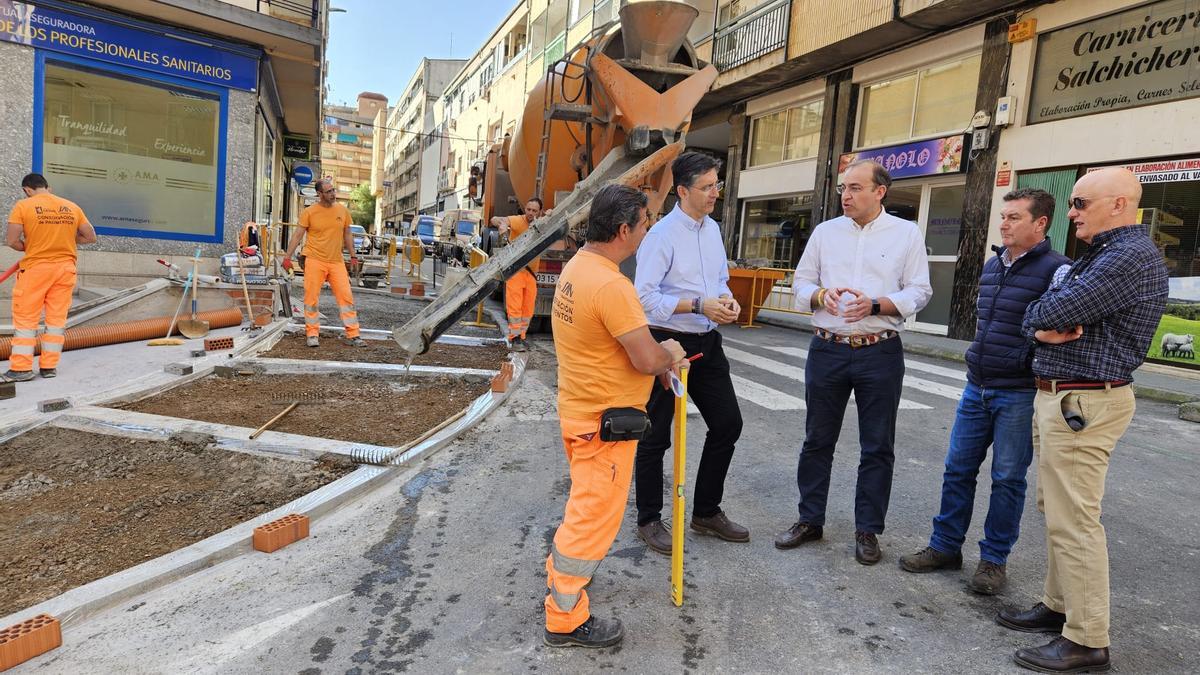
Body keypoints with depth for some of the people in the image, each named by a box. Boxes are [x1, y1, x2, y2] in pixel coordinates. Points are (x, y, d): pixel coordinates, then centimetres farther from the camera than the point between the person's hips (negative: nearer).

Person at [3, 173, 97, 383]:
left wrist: (29, 247, 10)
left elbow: (12, 242, -9)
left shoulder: (23, 206, -6)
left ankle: (22, 368, 5)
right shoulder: (72, 207, 4)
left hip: (36, 268, -3)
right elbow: (91, 237, 8)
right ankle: (49, 366, 10)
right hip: (65, 268, 3)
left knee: (25, 318, 5)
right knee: (57, 318, 7)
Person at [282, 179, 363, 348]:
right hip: (315, 261, -2)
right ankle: (312, 334, 11)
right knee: (311, 299, 0)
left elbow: (347, 235, 15)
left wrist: (353, 256, 13)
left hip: (337, 262, 2)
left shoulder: (343, 210, 6)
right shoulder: (309, 212, -3)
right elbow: (298, 236, 1)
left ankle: (353, 335, 2)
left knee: (346, 296, -2)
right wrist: (288, 256, -4)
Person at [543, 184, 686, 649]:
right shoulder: (611, 286, -26)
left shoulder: (576, 267, 5)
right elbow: (649, 359, -25)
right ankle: (565, 620, 18)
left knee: (585, 504, 28)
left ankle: (562, 572, 47)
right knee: (595, 516, 4)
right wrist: (670, 352, -3)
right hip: (604, 420, -10)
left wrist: (658, 354, 4)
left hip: (580, 408, 10)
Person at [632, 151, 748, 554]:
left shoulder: (712, 229, 10)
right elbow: (645, 296, -20)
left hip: (707, 343, 8)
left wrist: (727, 299, -2)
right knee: (656, 436, 5)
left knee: (728, 423, 12)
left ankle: (706, 512, 30)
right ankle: (649, 521, 23)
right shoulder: (662, 234, -15)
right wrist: (699, 305, -23)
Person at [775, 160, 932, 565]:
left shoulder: (906, 234, 1)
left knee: (877, 447, 7)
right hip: (827, 349, 2)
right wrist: (821, 295, -13)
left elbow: (918, 292, -2)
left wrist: (875, 304, -18)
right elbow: (801, 282, 9)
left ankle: (868, 530, 21)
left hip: (880, 353, -2)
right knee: (817, 440, 10)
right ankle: (809, 520, 24)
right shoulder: (825, 232, 8)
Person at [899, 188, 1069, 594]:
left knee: (1007, 479, 5)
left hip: (1018, 394, -6)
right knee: (957, 469, 11)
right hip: (976, 388, 7)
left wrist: (1033, 365, -18)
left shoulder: (1055, 269, -11)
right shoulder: (992, 265, 11)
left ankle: (994, 560, 19)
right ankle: (945, 546, 23)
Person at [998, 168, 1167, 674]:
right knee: (1057, 511, 17)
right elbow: (1037, 319, 12)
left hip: (1082, 403, -10)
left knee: (1072, 520, -6)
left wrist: (1043, 317, -1)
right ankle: (1059, 607, 29)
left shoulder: (1131, 256, -16)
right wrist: (1045, 327, -10)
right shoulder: (1099, 255, 18)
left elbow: (1047, 313, -23)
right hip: (1059, 397, 11)